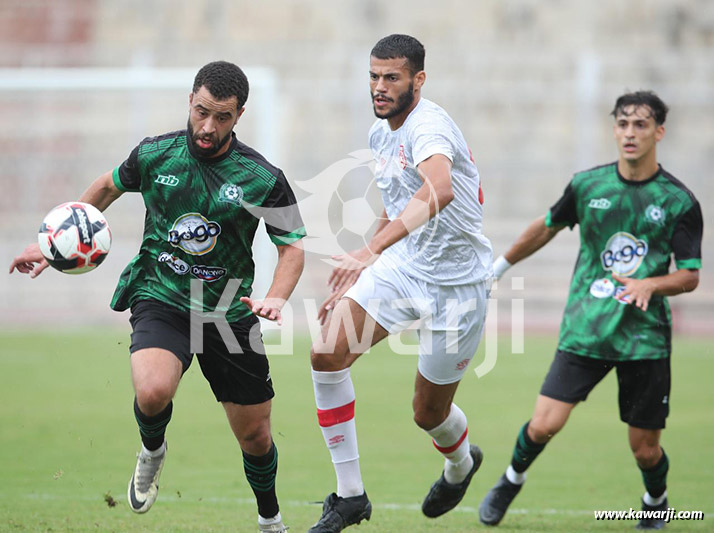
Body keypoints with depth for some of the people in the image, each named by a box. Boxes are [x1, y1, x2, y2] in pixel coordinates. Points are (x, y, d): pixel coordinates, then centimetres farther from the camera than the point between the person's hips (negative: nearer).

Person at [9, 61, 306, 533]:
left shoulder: (262, 179, -10)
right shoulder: (155, 155, -5)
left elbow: (293, 247, -2)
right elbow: (107, 187, 16)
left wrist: (275, 299, -22)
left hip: (229, 313, 1)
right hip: (159, 300, -1)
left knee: (255, 437, 7)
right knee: (153, 392, -31)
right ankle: (152, 451, 5)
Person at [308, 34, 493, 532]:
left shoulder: (429, 125, -23)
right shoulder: (381, 134, 7)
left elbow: (439, 191, -45)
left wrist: (371, 251, -53)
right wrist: (357, 276, 20)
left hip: (456, 281, -7)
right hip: (402, 266, 7)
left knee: (429, 412, 7)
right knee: (327, 353, -15)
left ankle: (461, 463, 46)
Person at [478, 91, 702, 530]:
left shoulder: (679, 201, -3)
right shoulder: (587, 185, 2)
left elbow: (690, 276, -1)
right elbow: (547, 227, 20)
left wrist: (650, 284, -21)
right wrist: (501, 265, 30)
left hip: (646, 337, -1)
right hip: (585, 330, 1)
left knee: (645, 448, 1)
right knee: (544, 426, -11)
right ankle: (512, 481, 21)